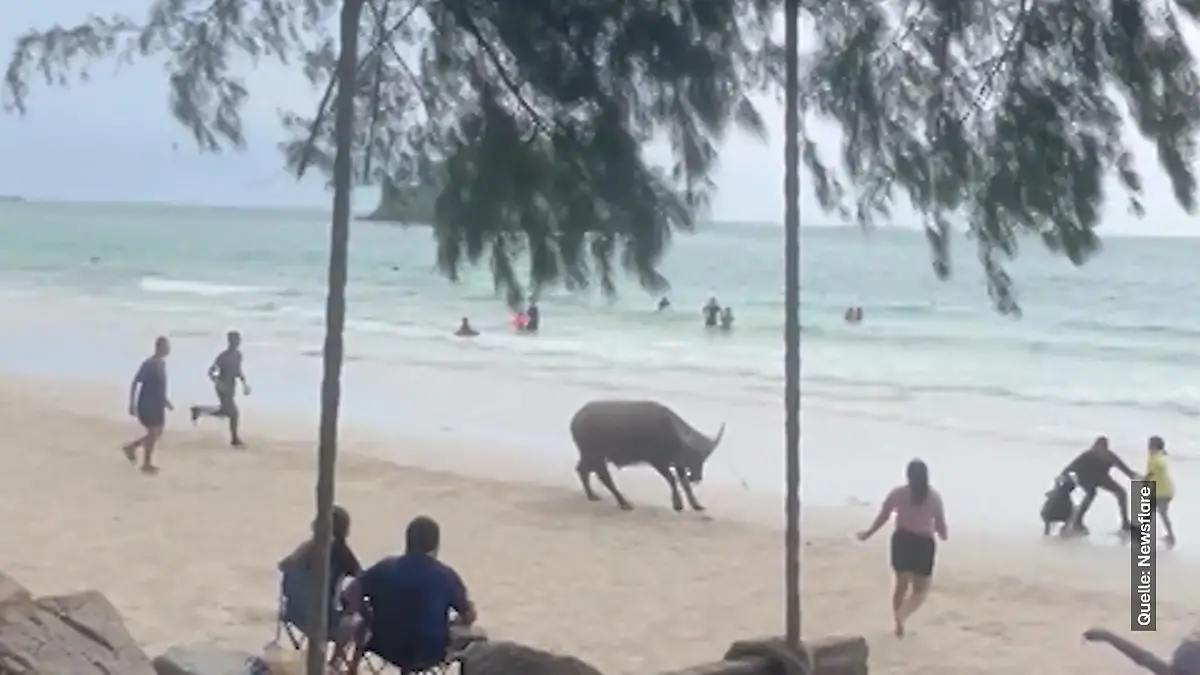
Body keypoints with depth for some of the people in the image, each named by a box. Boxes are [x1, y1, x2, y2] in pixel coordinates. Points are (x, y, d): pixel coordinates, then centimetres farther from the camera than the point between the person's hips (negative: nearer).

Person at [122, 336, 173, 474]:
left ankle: (131, 446, 30)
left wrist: (166, 400, 19)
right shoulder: (148, 364, -19)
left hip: (158, 405, 9)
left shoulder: (162, 363, 8)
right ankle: (147, 464, 13)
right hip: (147, 405, -9)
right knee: (153, 433, -2)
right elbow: (135, 383, -18)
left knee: (157, 433, 13)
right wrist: (132, 404, -20)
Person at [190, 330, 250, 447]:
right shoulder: (223, 356, -21)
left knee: (226, 411, 19)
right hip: (224, 387, -9)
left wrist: (244, 382, 7)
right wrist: (217, 383, -31)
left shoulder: (238, 354, 3)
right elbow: (211, 371, -18)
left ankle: (198, 410, 34)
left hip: (231, 386, 9)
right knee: (233, 412, -5)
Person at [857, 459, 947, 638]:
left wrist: (868, 533, 16)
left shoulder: (898, 493, -5)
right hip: (924, 544, -2)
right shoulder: (934, 497, -7)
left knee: (902, 584, 20)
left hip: (902, 540, 2)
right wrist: (943, 535, 23)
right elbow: (940, 524, -1)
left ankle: (899, 621, 25)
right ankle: (901, 615, -19)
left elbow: (882, 517, 0)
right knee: (921, 590, 8)